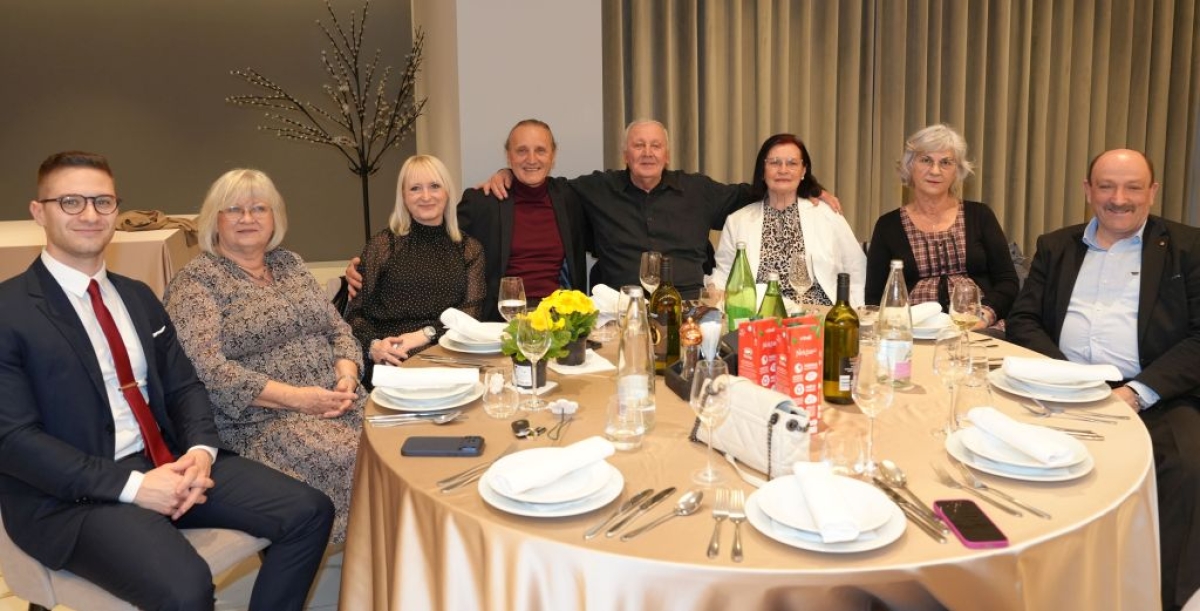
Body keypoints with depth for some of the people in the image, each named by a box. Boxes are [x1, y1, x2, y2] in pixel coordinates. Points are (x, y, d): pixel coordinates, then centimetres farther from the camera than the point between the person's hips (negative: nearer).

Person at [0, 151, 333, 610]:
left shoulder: (138, 297, 14)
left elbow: (183, 386, 13)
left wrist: (200, 450, -10)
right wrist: (132, 485, -21)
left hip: (166, 464, 7)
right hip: (71, 494, -6)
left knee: (309, 512, -9)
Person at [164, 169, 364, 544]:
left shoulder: (290, 264, 18)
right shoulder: (196, 281, -2)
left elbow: (338, 328, 17)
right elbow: (204, 368, -14)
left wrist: (347, 375, -5)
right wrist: (295, 397, -18)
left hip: (336, 402, 6)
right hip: (260, 422, -6)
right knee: (355, 460, -29)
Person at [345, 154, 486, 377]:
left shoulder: (469, 249, 16)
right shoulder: (382, 245, 12)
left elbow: (471, 311, 4)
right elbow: (356, 313, 8)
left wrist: (427, 334, -14)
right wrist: (373, 345, -14)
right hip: (392, 361, 0)